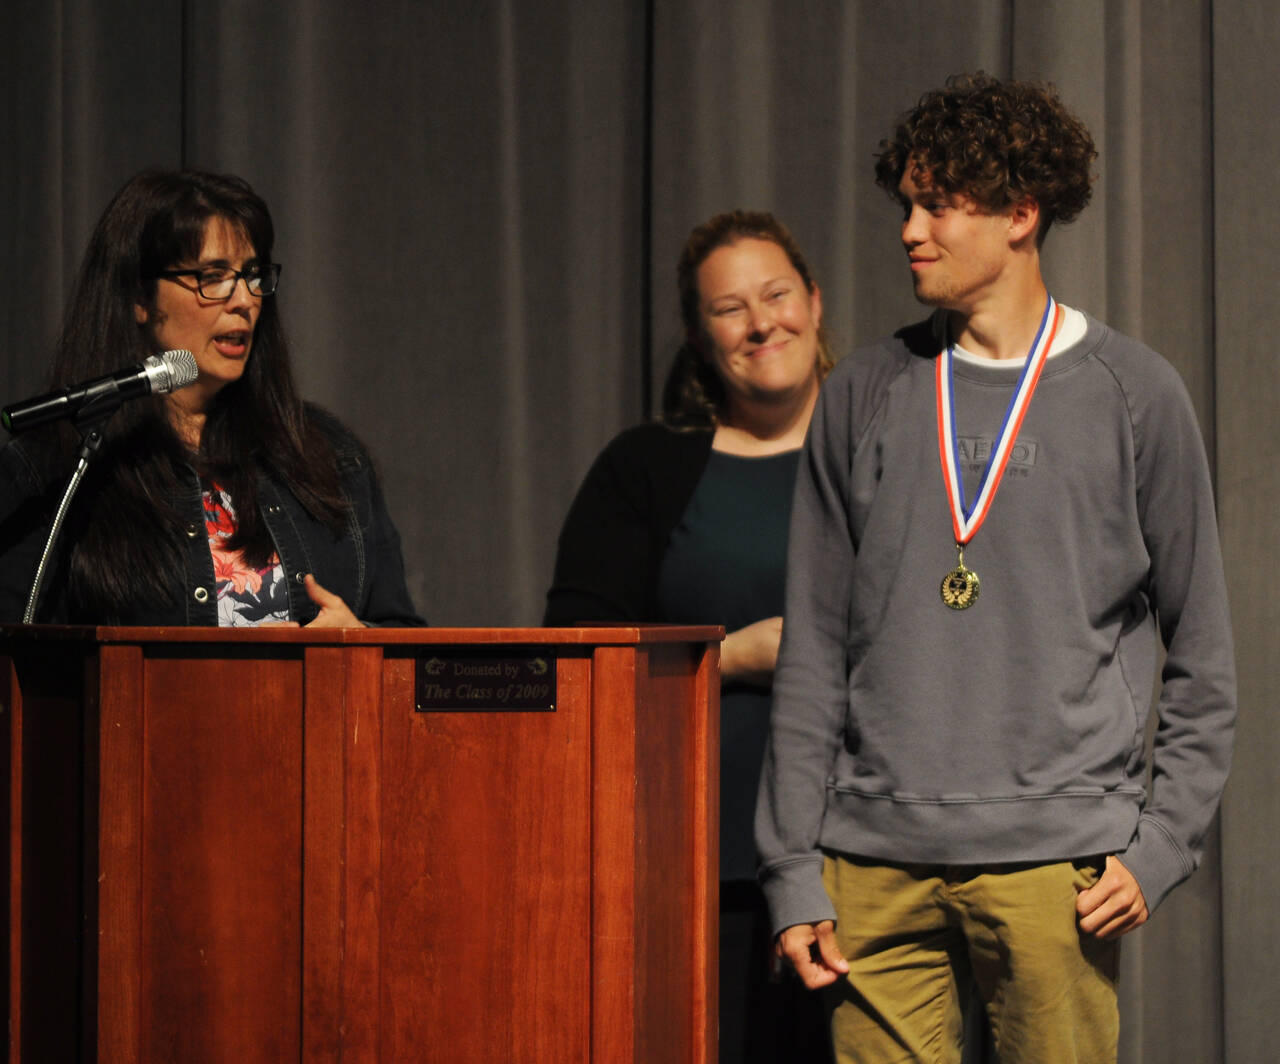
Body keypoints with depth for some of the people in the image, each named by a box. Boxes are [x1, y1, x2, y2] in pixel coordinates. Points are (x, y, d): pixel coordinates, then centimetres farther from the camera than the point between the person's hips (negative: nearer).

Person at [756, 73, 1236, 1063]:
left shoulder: (1134, 395, 4)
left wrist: (1160, 845, -4)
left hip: (1055, 863, -2)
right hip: (876, 863, 2)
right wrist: (793, 870, 4)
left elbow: (1202, 657, 7)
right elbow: (814, 653, 10)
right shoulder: (863, 396, 10)